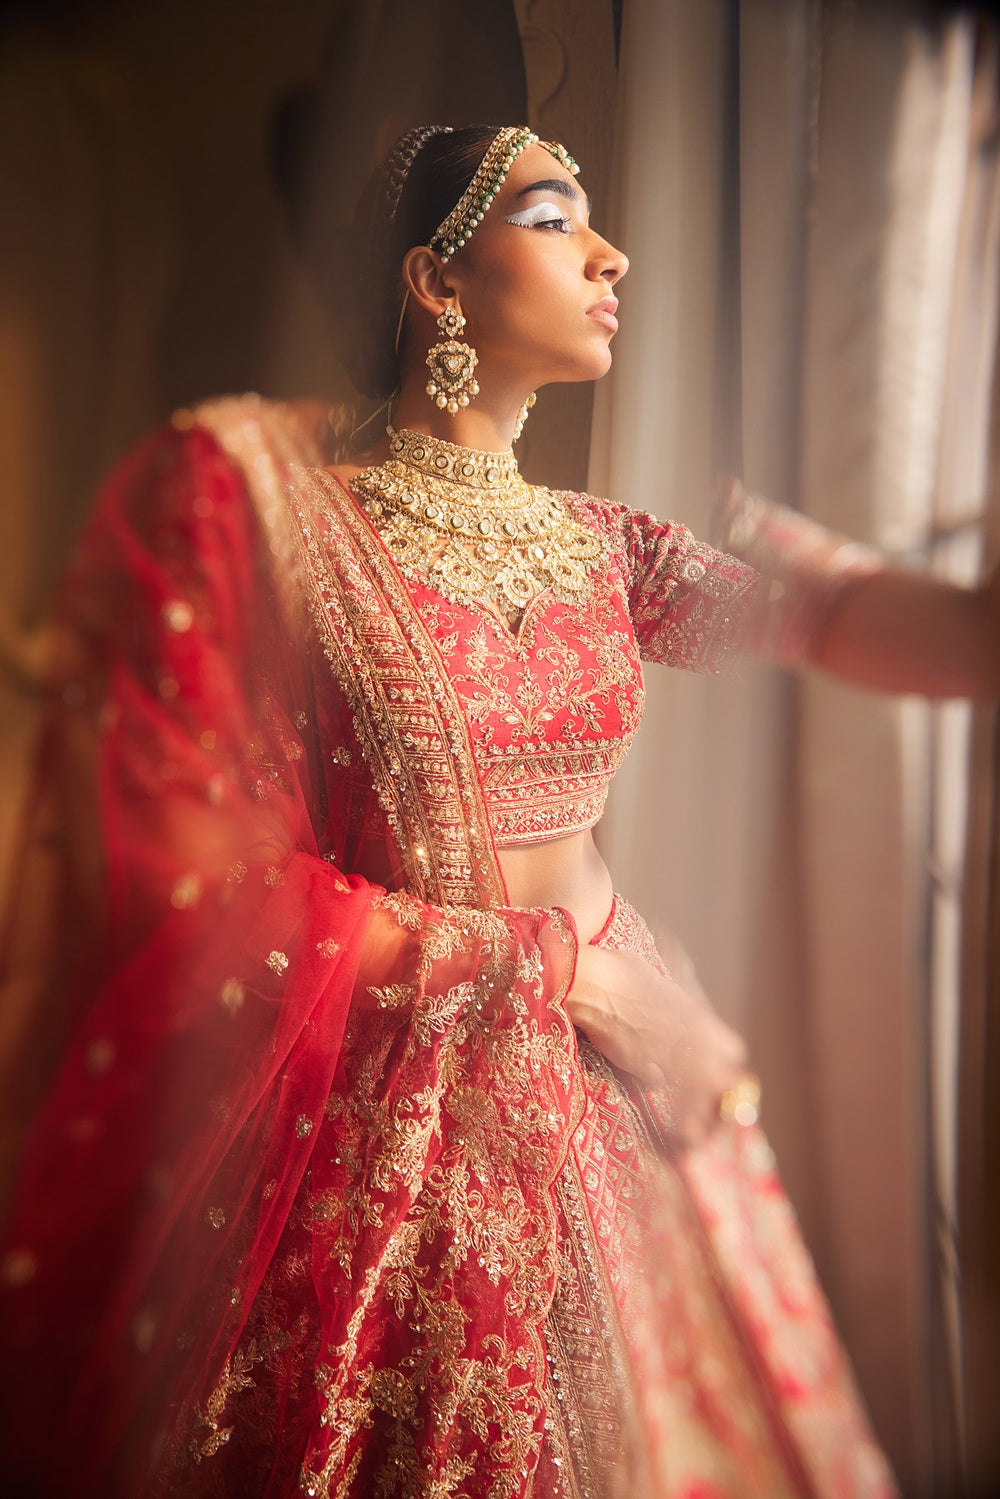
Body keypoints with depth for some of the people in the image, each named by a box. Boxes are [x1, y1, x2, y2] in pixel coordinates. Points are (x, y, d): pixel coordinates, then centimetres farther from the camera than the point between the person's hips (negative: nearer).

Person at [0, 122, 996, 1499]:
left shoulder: (594, 544, 7)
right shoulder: (238, 482, -11)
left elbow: (841, 609, -6)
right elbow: (189, 882, -16)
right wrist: (573, 964, -15)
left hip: (602, 1108, 5)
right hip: (364, 1130, -4)